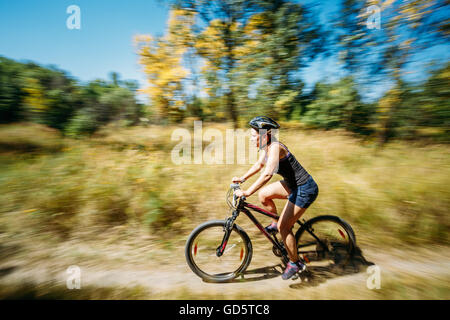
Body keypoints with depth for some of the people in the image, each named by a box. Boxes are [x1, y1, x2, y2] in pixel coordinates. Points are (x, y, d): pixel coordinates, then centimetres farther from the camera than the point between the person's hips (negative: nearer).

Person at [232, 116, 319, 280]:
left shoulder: (275, 147, -25)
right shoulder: (267, 146, 2)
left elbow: (267, 174, -37)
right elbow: (259, 164, 17)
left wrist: (247, 192, -36)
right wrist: (242, 178, 14)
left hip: (305, 189, -9)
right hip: (293, 184, 9)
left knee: (283, 227, -3)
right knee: (263, 194, 7)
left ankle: (295, 263, 19)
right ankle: (275, 223, 28)